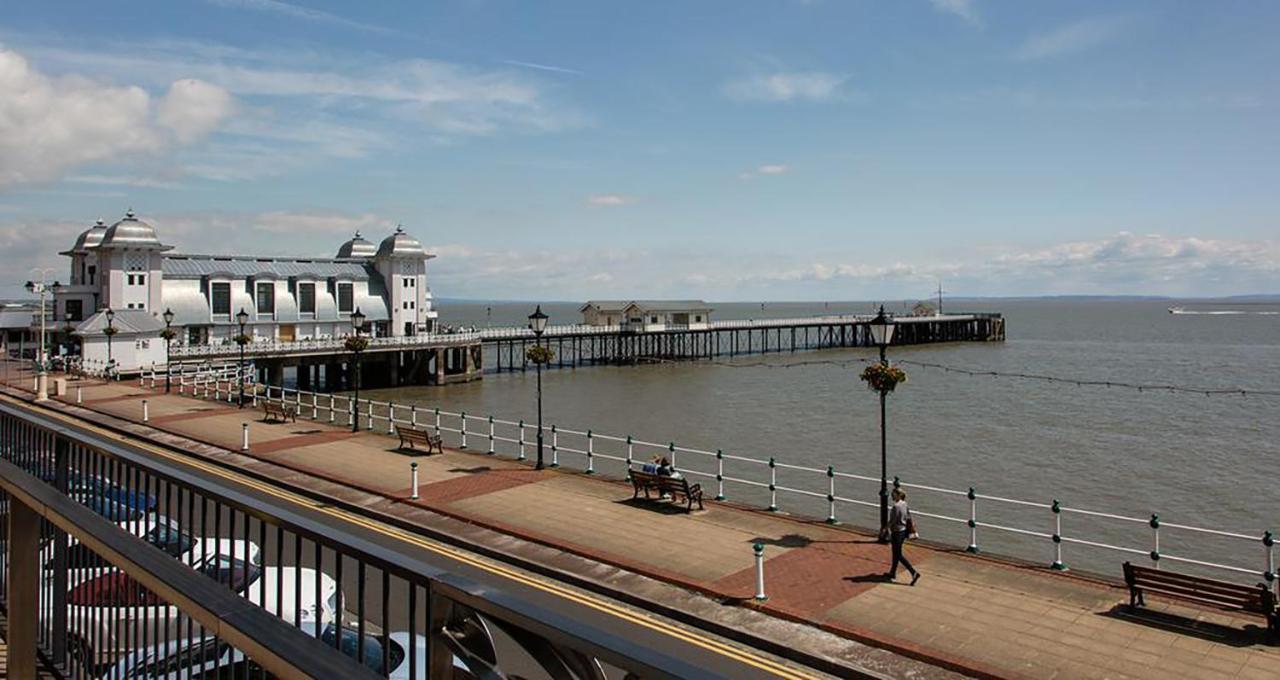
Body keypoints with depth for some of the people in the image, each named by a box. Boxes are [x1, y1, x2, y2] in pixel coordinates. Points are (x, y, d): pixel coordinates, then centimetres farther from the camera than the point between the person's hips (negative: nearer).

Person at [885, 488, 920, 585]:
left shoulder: (896, 506, -23)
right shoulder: (904, 504, 4)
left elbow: (892, 521, -20)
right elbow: (908, 517, 11)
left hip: (897, 532, -9)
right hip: (903, 531, 9)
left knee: (899, 555, 0)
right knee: (896, 553, 20)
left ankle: (914, 573, -7)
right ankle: (893, 573, 31)